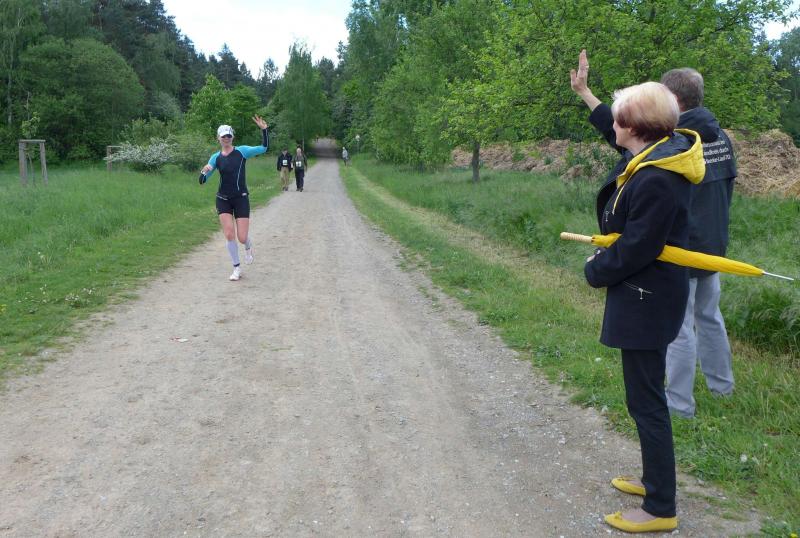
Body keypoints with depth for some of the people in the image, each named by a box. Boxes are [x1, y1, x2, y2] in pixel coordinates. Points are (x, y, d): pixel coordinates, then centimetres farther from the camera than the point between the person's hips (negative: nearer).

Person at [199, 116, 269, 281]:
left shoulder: (242, 151, -2)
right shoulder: (216, 158, 3)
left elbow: (264, 148, -9)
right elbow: (202, 181, 2)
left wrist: (264, 130, -20)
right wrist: (204, 172, -20)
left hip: (241, 199, -2)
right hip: (223, 200, 2)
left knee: (242, 238, -7)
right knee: (229, 235, -8)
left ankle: (248, 246, 33)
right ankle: (237, 269, 9)